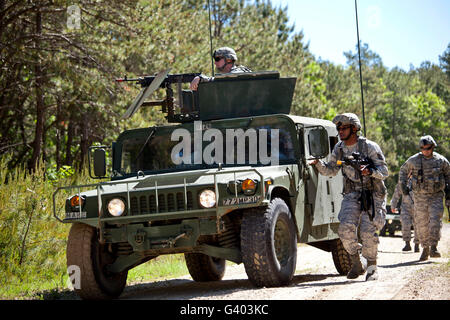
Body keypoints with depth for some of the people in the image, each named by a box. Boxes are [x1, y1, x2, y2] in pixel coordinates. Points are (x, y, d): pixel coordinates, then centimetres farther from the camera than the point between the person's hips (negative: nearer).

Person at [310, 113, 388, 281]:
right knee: (345, 229, -15)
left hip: (372, 193, -4)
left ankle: (372, 267, 2)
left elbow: (384, 171, -11)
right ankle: (356, 264, 2)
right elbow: (331, 170, 15)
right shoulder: (339, 148, 4)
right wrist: (318, 163, -4)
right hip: (352, 194, 4)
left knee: (368, 231, -15)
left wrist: (370, 171, -32)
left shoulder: (369, 147, -11)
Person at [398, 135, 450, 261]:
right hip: (420, 197, 1)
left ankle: (433, 248, -13)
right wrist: (403, 185, 6)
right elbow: (403, 171, 16)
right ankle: (425, 248, 14)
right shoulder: (414, 160, 0)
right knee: (421, 223, 2)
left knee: (435, 221, -14)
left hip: (436, 196, -1)